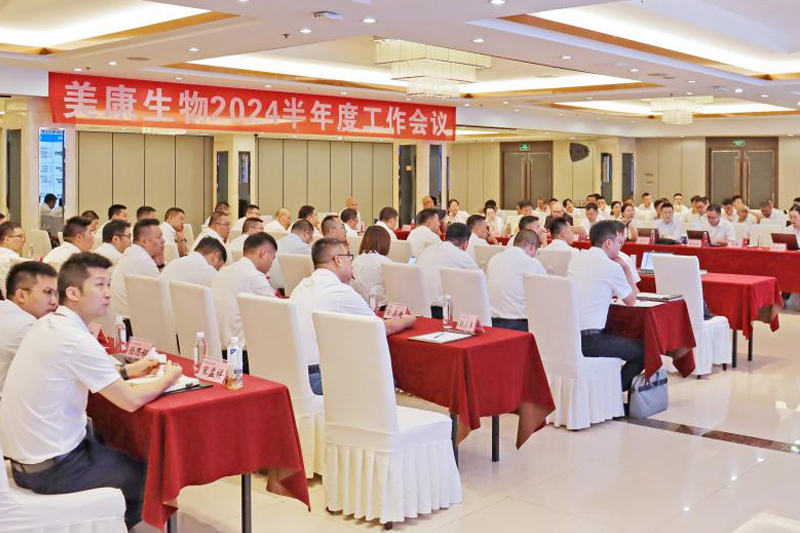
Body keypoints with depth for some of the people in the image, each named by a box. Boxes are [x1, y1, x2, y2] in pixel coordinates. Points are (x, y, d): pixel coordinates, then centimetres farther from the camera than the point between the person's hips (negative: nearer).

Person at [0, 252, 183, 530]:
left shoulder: (46, 324, 2)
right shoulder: (77, 340, -24)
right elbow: (131, 401, -21)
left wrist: (126, 371, 11)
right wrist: (167, 379, -3)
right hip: (50, 470, -9)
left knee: (120, 454, 26)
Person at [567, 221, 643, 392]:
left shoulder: (575, 260, 12)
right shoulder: (612, 267, -9)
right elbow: (631, 301, 6)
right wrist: (627, 268, 13)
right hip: (588, 340, -8)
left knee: (612, 337, 32)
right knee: (642, 350, 6)